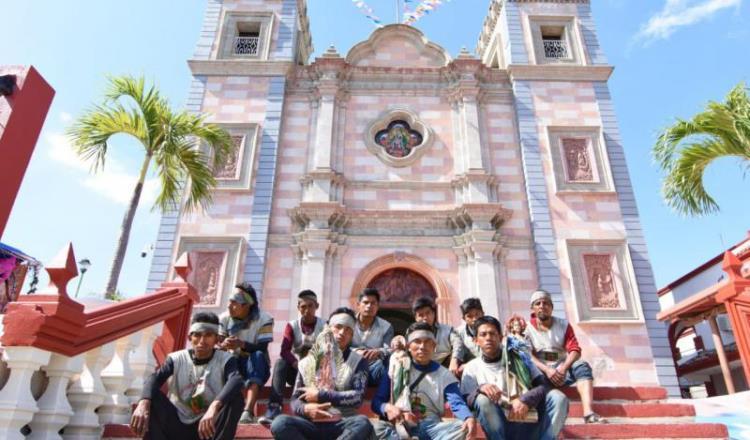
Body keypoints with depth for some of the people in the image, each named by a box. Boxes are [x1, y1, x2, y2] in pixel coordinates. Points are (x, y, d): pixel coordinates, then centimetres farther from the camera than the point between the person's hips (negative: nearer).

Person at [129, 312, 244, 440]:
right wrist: (143, 403, -44)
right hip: (177, 426, 2)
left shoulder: (225, 360, -8)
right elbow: (154, 378, -22)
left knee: (235, 397, -28)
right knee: (152, 396, -19)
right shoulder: (176, 359, -2)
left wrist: (214, 407, -49)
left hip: (208, 426, -2)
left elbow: (237, 380, -31)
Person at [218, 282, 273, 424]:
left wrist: (242, 344, -39)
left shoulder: (264, 319, -15)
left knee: (258, 355, -36)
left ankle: (248, 411, -48)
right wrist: (223, 345, -35)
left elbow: (262, 349, -20)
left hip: (257, 367, -3)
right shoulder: (224, 318, -4)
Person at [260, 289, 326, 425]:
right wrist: (296, 364, -31)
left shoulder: (324, 326, -3)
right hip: (296, 370, 1)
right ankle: (274, 409, -39)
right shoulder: (292, 325, 0)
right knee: (280, 362, -29)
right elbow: (284, 351, -12)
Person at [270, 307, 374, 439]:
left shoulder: (358, 361, 9)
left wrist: (320, 395, -5)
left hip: (342, 425, -1)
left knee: (363, 423, -34)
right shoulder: (308, 362, 14)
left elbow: (358, 397, -4)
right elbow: (295, 400, 11)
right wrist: (306, 409, -13)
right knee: (280, 423, -28)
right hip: (312, 425, 1)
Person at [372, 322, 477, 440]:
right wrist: (387, 407, -22)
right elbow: (376, 401, 2)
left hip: (431, 427, 1)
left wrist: (469, 417, -33)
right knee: (376, 427, -31)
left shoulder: (444, 374, 8)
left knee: (462, 427, -28)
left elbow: (457, 403, -9)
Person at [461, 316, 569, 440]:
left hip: (528, 421, 2)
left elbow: (544, 385, 3)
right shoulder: (472, 368, 8)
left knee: (558, 397, -20)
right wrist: (480, 389, -24)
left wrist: (526, 400, -17)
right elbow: (466, 401, -3)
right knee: (483, 400, -30)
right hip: (500, 427, -2)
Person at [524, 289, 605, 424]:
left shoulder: (563, 325, 9)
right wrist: (546, 369, -24)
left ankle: (588, 412, -39)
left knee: (582, 366, -26)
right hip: (539, 372, -2)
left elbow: (575, 350, -3)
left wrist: (563, 368, -22)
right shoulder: (526, 328, 1)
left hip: (560, 370, 2)